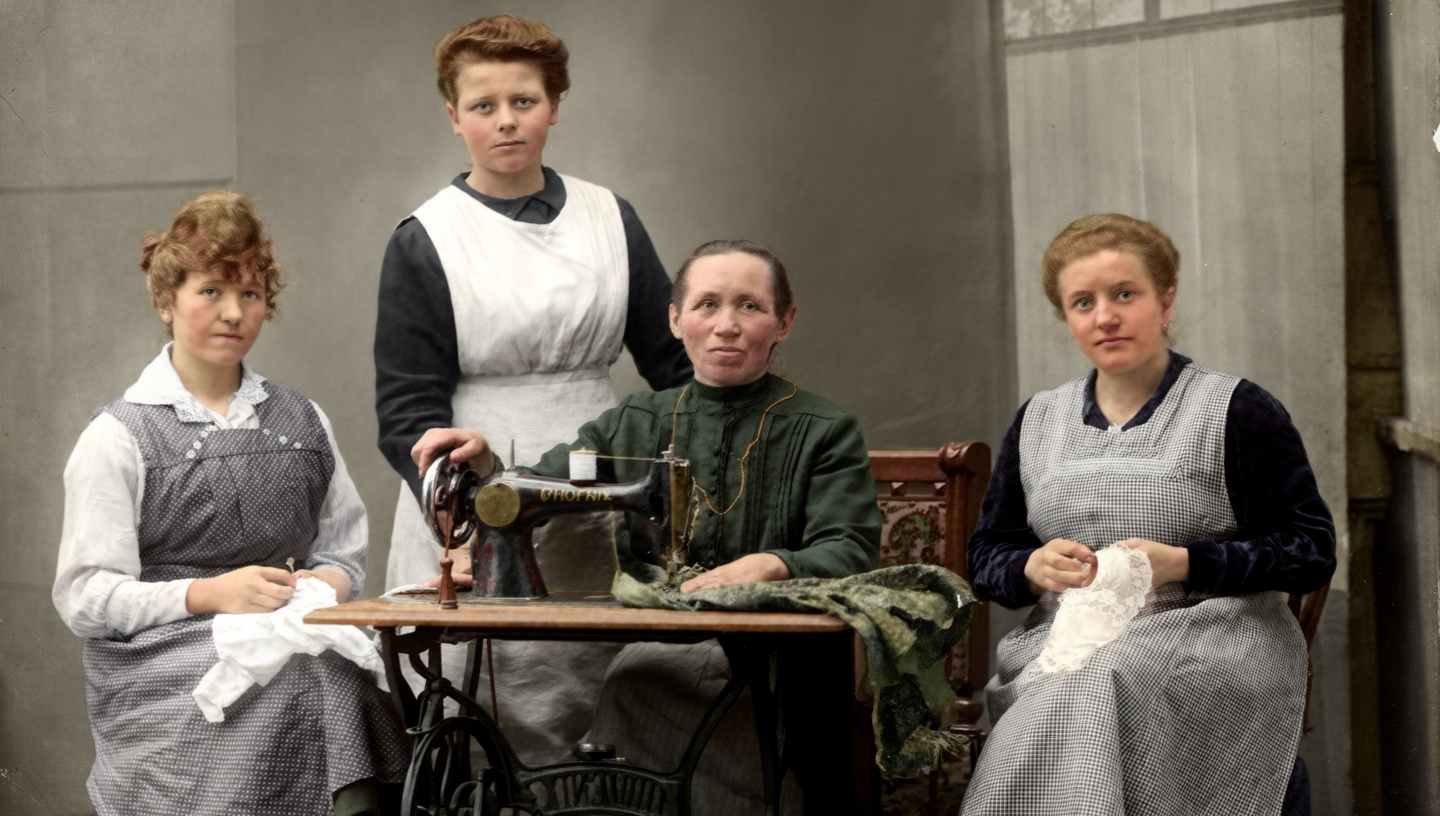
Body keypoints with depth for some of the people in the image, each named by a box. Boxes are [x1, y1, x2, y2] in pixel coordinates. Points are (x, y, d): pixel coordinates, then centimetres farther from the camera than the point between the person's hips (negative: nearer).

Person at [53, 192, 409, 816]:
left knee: (347, 687, -30)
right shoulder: (118, 438, 5)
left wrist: (322, 585, -2)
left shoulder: (302, 423, 19)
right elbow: (84, 598, -2)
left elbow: (345, 550, 22)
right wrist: (209, 593, -14)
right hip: (162, 661, -3)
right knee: (277, 685, -33)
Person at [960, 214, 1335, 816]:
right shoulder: (1036, 422, 19)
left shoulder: (1239, 412, 4)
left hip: (1209, 641, -3)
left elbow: (1311, 551, -1)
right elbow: (986, 557, 22)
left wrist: (1183, 563, -13)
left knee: (1087, 701, -36)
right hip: (1062, 647, 3)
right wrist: (1033, 567, -3)